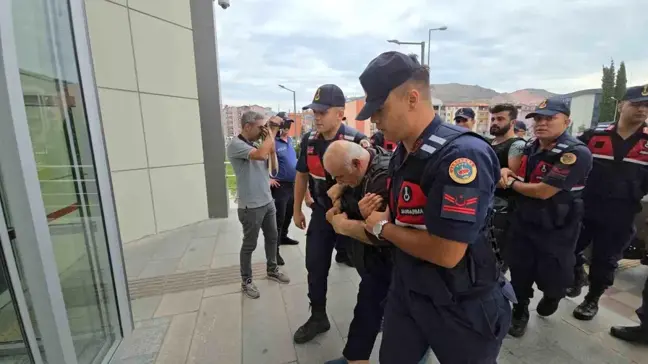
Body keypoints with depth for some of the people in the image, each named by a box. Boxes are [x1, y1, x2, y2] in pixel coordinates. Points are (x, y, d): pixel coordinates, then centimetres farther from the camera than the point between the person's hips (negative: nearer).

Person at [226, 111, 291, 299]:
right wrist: (271, 133, -20)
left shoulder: (255, 144, 8)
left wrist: (270, 136, 1)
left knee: (272, 238, 19)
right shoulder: (236, 144, -16)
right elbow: (261, 155, -34)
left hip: (268, 202, 8)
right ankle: (246, 281, 25)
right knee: (249, 245, 7)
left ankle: (272, 270, 39)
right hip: (251, 207, -8)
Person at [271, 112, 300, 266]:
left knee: (288, 214, 21)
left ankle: (283, 237, 40)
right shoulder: (273, 142, -16)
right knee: (279, 218, -6)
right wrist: (268, 179, -18)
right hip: (280, 186, -8)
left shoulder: (290, 140, 10)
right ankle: (274, 250, 2)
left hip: (292, 184, 8)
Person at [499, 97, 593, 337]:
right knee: (519, 274, 13)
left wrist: (511, 183, -10)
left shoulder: (576, 153, -22)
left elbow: (543, 191, -27)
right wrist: (505, 171, -6)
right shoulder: (530, 148, 1)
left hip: (556, 231, -5)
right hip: (523, 223, 6)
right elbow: (517, 176, 19)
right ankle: (520, 313, 34)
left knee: (551, 277, 12)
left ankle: (553, 296, 48)